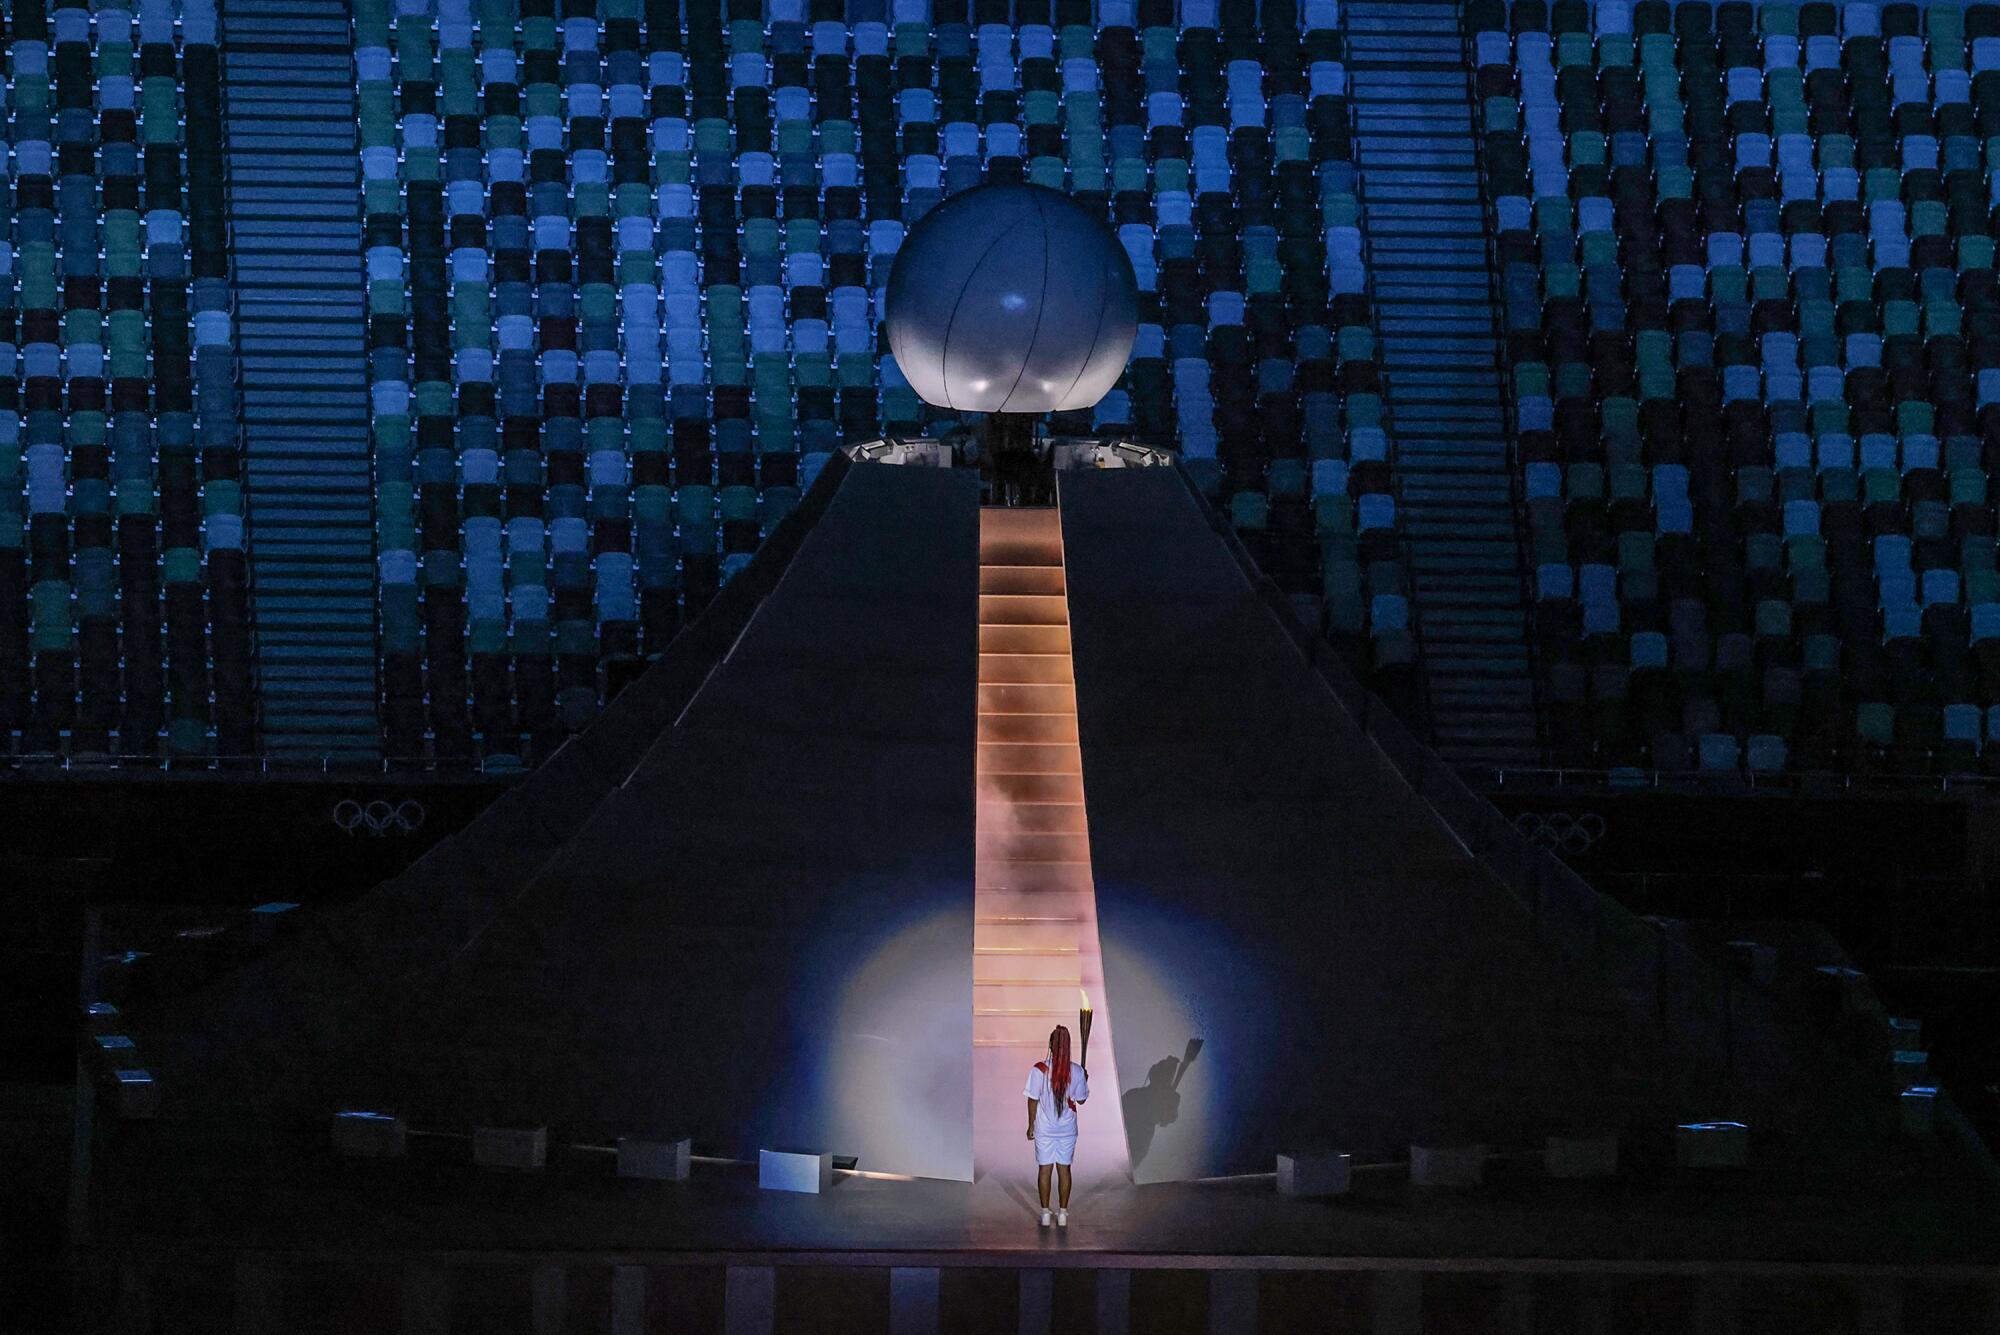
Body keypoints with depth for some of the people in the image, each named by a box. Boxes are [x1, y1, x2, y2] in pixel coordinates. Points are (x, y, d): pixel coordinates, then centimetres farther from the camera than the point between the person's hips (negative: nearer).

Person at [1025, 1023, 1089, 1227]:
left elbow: (1033, 1101, -8)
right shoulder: (1076, 1072, -9)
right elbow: (1081, 1100, 1)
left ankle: (1045, 1213, 8)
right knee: (1064, 1169, 10)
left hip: (1044, 1128, -1)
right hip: (1067, 1129, 1)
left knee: (1044, 1168, 7)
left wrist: (1031, 1126, 4)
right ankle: (1063, 1213, 12)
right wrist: (1085, 1082, 20)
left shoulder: (1039, 1070, -13)